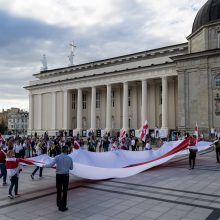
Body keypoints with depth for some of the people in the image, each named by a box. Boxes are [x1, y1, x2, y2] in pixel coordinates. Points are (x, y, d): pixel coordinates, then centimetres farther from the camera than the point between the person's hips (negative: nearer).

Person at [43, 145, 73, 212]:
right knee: (64, 191, 8)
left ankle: (59, 205, 23)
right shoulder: (69, 158, -3)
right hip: (66, 176, 0)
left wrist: (44, 165, 3)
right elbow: (71, 168, 6)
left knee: (59, 191, 13)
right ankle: (63, 207, 13)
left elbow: (51, 165, -13)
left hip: (58, 175, 0)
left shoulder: (57, 157, -7)